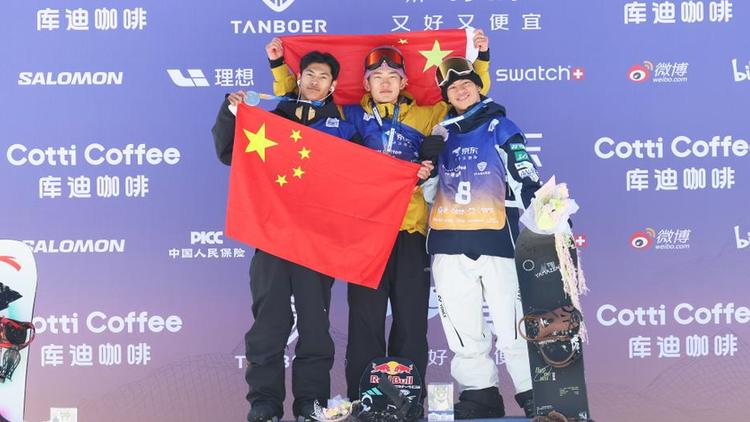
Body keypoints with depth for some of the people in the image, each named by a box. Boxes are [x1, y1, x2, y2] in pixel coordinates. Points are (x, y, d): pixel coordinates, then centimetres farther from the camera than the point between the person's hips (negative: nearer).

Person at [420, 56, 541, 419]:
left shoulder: (500, 128, 7)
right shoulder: (441, 135, 19)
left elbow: (526, 181, 1)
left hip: (495, 238, -4)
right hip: (449, 243, 5)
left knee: (512, 325, -7)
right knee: (463, 329, 7)